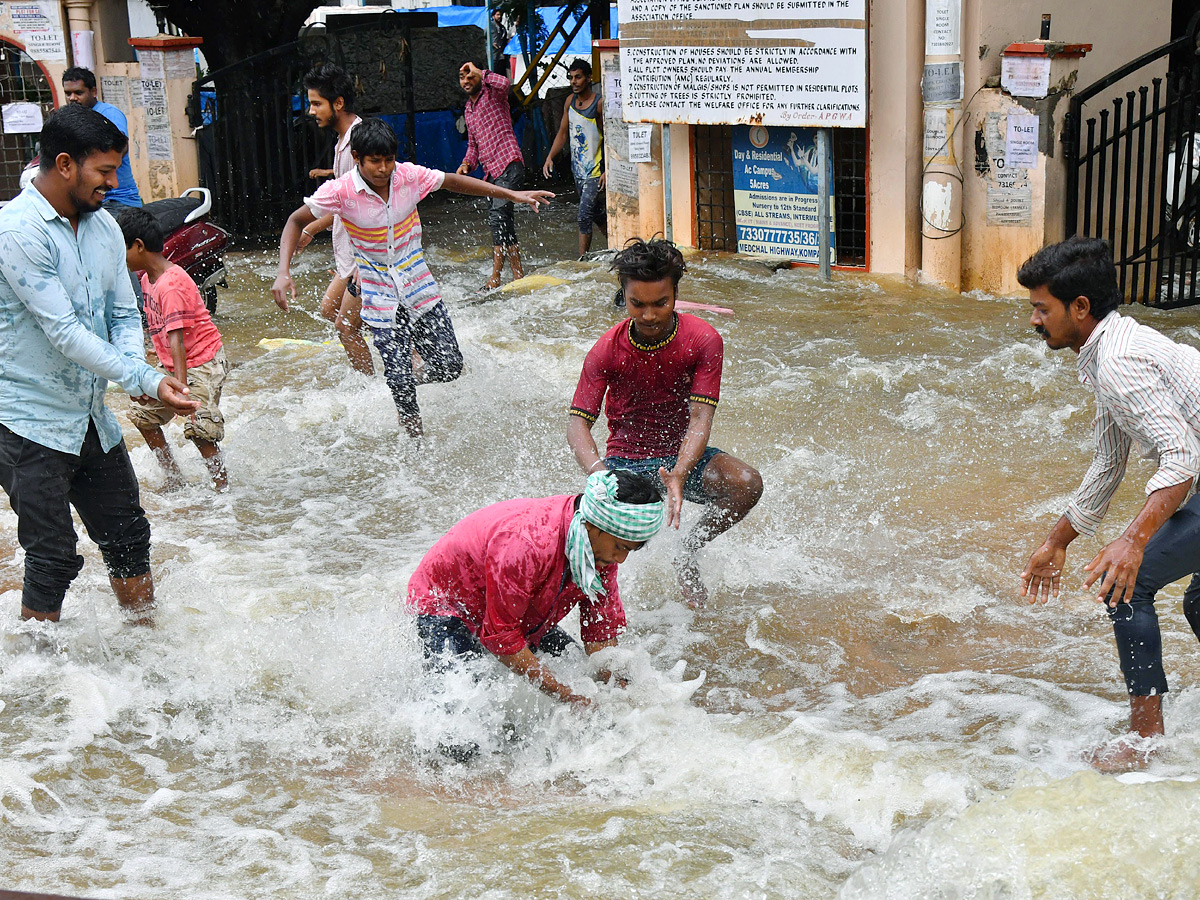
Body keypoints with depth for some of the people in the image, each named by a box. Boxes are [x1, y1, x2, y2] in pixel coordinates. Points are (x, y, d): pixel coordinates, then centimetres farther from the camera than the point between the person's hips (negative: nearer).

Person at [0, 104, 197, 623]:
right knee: (53, 560, -5)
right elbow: (64, 332, -23)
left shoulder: (103, 226, 7)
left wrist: (135, 370, -12)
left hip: (92, 419, 8)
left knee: (128, 536, 14)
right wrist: (146, 382, -25)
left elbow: (124, 314, 10)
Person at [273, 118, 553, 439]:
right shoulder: (340, 191, -17)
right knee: (400, 382, -6)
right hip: (380, 297, -3)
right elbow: (296, 222, -6)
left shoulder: (410, 176, -11)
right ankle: (417, 441, 17)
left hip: (418, 285, 3)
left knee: (449, 367, 2)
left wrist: (513, 195, 4)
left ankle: (421, 378, 36)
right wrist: (283, 273, -19)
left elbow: (453, 182, 4)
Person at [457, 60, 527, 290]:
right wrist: (467, 164, 8)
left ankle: (496, 277, -24)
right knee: (503, 220, 9)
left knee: (498, 214, -21)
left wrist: (478, 72, -11)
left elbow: (504, 83, -25)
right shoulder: (468, 110, 23)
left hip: (508, 163, -9)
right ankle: (518, 273, 15)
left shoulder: (492, 94, 0)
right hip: (491, 170, 9)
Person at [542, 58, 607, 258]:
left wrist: (607, 171, -19)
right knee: (596, 214, 17)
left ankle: (581, 261, -8)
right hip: (577, 170, 7)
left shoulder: (600, 103, -12)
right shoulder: (570, 101, 7)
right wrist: (550, 157, 1)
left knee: (584, 217, -12)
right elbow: (563, 133, 15)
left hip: (594, 172, -7)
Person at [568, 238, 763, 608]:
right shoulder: (607, 350, -12)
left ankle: (687, 553, -1)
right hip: (624, 460, -1)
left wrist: (679, 474, -39)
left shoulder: (703, 340, -13)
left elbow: (701, 418, -19)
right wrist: (600, 475, -38)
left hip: (682, 456, 1)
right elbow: (577, 423, -16)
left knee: (747, 484, -26)